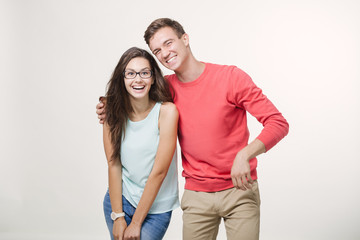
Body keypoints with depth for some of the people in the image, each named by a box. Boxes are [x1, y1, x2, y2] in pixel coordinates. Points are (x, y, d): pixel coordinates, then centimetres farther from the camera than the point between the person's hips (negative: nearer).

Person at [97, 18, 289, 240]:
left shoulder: (231, 77, -10)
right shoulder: (167, 87, 2)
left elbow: (278, 123, -12)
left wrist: (244, 155, -27)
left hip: (239, 191, -3)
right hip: (196, 196, 3)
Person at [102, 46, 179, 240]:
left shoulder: (166, 111, -17)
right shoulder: (113, 113, -5)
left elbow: (159, 171, -17)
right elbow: (113, 165, -5)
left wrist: (136, 223, -13)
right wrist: (118, 217, -9)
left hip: (155, 208, -3)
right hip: (119, 198, 3)